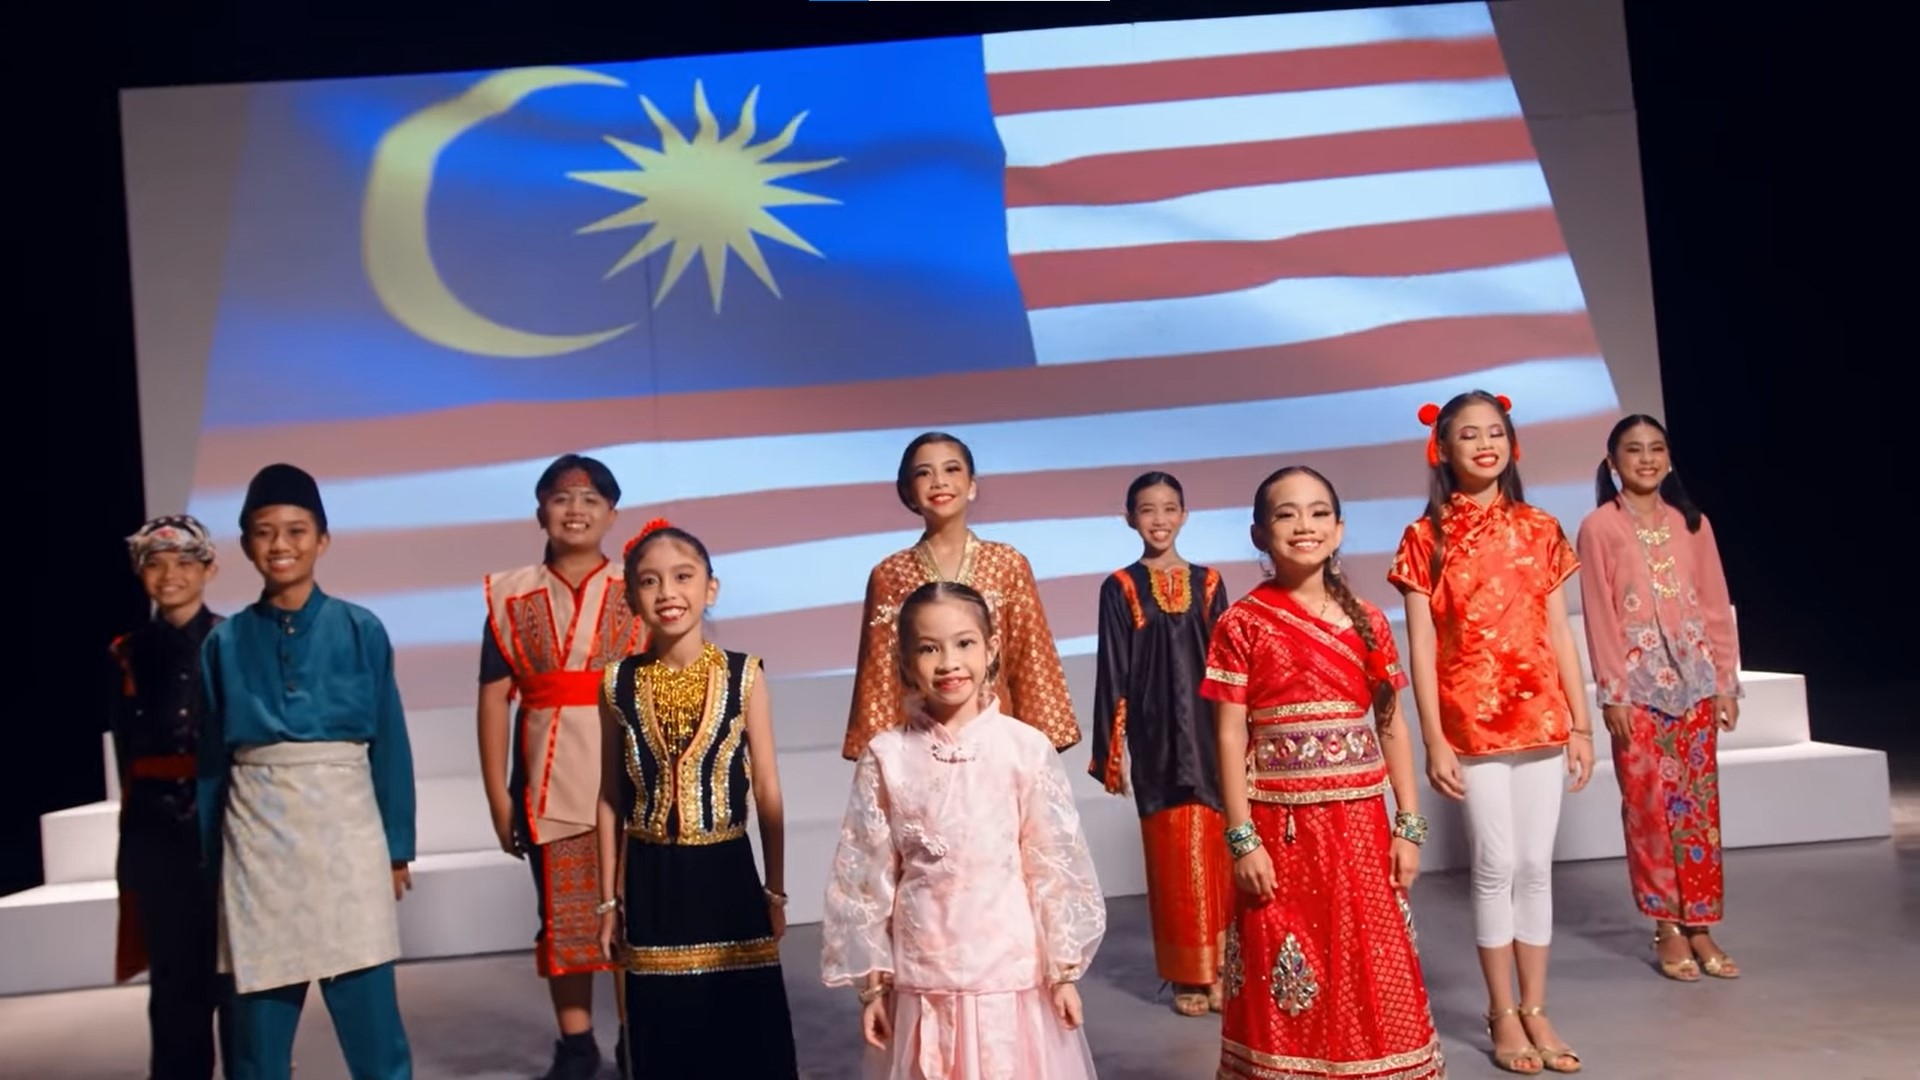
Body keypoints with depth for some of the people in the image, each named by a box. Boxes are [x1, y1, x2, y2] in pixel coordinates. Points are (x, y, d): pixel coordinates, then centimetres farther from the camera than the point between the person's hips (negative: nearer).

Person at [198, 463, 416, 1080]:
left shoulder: (360, 630, 0)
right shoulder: (225, 642, 5)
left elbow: (389, 742, 2)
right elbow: (211, 758, 8)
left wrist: (398, 848, 2)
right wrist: (208, 858, 7)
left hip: (344, 828, -1)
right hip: (256, 836, 2)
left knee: (368, 1009, 0)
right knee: (259, 1016, 8)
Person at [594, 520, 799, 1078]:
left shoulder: (743, 674, -5)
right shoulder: (619, 684, -2)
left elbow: (767, 792, 0)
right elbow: (611, 799, 5)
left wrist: (775, 890, 2)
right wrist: (609, 900, 6)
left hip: (726, 874, -1)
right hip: (652, 881, 1)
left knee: (746, 1029, 6)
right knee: (664, 1032, 10)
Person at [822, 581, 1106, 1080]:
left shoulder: (1026, 748, -7)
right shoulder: (886, 757, -5)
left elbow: (1055, 866, -1)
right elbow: (867, 875, 0)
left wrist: (1064, 970, 2)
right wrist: (872, 982, 2)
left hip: (1012, 973, 0)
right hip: (922, 978, 1)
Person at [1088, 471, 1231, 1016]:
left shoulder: (1207, 582, 7)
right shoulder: (1120, 588, 0)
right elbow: (1112, 673, -1)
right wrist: (1112, 749, -4)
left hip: (1210, 734, 2)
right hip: (1156, 736, -2)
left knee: (1215, 852, 4)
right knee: (1174, 855, 3)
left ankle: (1220, 967, 15)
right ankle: (1188, 975, 13)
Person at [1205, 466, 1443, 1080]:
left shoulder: (1366, 622, 5)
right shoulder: (1242, 624, -4)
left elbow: (1393, 727, 8)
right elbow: (1230, 737, -6)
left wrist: (1408, 827, 4)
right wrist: (1242, 839, -10)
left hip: (1360, 825, 3)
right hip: (1280, 830, -3)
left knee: (1375, 978, 10)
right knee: (1288, 992, 5)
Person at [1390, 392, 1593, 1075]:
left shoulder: (1540, 530, 6)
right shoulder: (1425, 540, -3)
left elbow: (1560, 634, 8)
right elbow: (1422, 647, -6)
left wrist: (1580, 722, 5)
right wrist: (1435, 741, -10)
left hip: (1540, 718, 3)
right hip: (1471, 723, -3)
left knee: (1535, 867, 8)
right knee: (1495, 866, 1)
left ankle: (1536, 1011, 20)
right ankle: (1503, 1016, 15)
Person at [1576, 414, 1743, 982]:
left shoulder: (1693, 523, 9)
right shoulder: (1598, 528, -2)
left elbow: (1716, 606, 9)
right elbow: (1598, 616, -6)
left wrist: (1726, 680, 3)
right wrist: (1612, 692, -11)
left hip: (1694, 680, 4)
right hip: (1638, 684, -3)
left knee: (1700, 804, 5)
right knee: (1649, 806, 0)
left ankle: (1700, 926, 14)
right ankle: (1667, 929, 9)